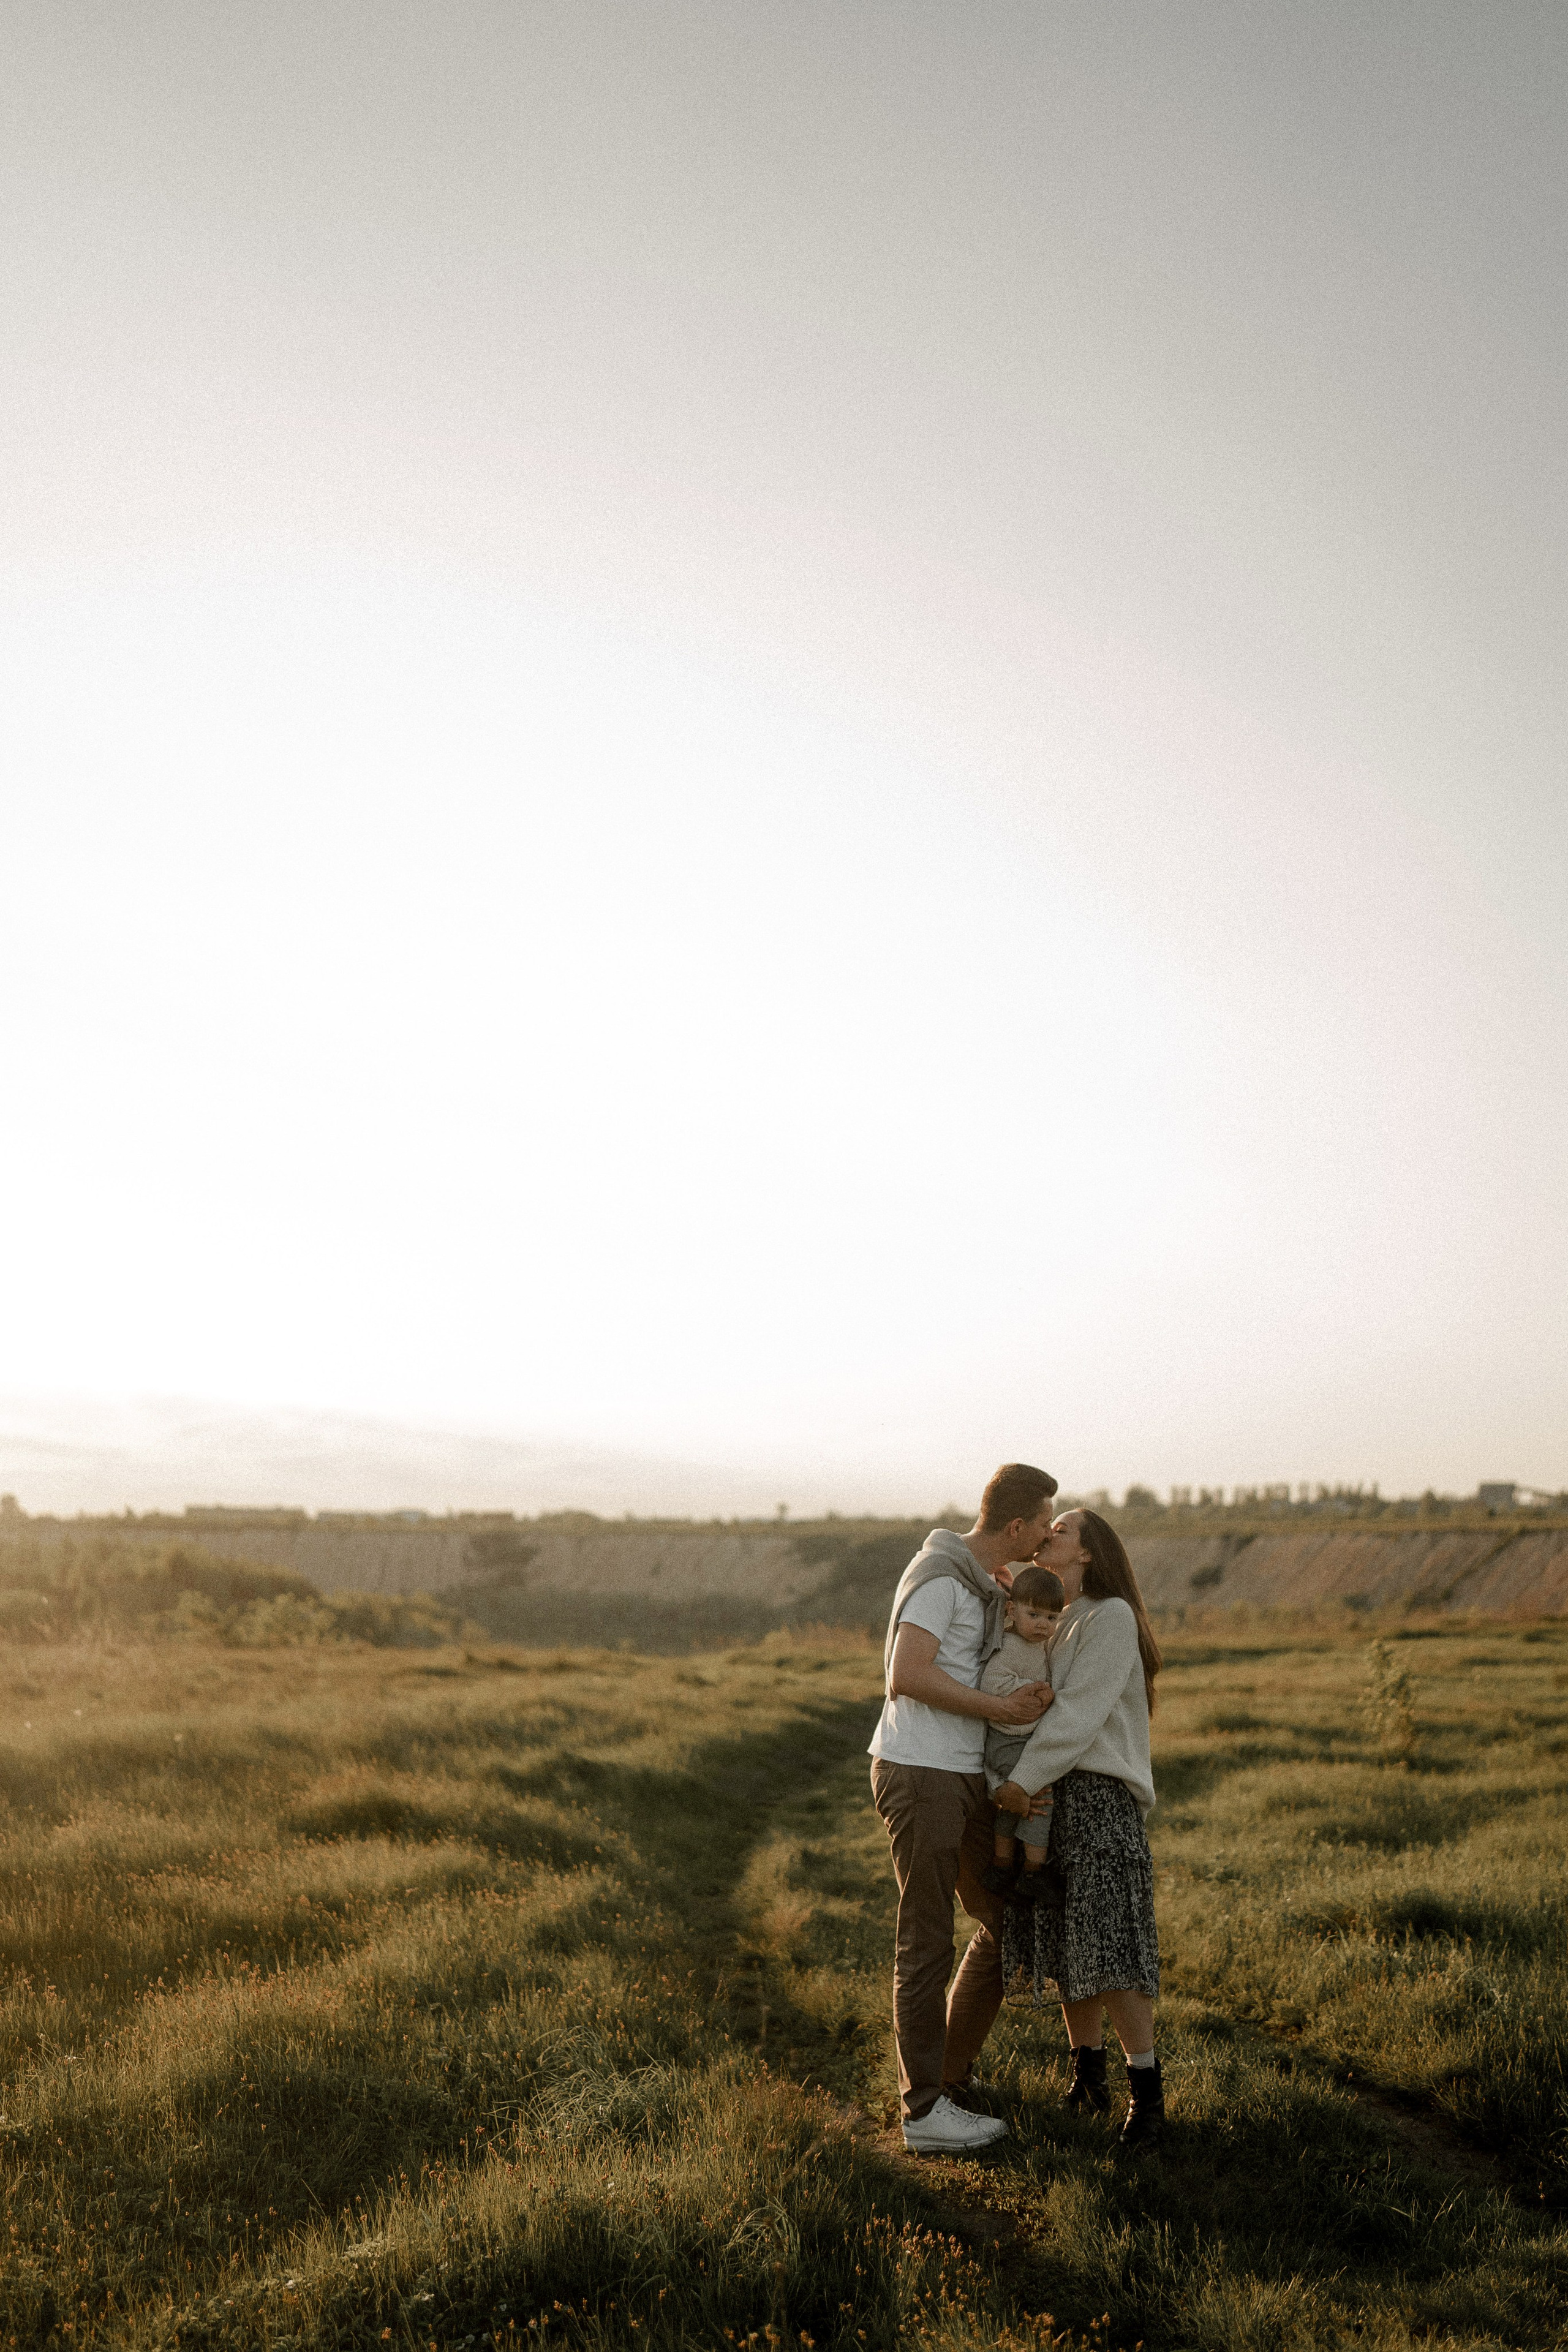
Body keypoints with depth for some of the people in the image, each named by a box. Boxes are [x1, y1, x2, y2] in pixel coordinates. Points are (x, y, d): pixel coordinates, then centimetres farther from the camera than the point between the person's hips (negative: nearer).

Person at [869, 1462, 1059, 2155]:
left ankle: (949, 2076, 25)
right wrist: (1000, 1707, -19)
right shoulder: (939, 1575, -15)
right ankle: (924, 2112, 6)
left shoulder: (988, 1583, 15)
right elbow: (906, 1676, -25)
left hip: (962, 1779, 9)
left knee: (1005, 1922, 15)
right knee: (927, 1944, -2)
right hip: (918, 1776, -9)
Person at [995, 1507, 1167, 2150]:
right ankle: (1087, 2077, 21)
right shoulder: (1047, 1620, 18)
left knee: (1107, 1947, -10)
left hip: (1097, 1795, -8)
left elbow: (1080, 1711, -15)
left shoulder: (1111, 1616, -8)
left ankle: (1147, 2090, 0)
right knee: (1064, 1946, 10)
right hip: (1045, 1799, 8)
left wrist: (1026, 1777, -19)